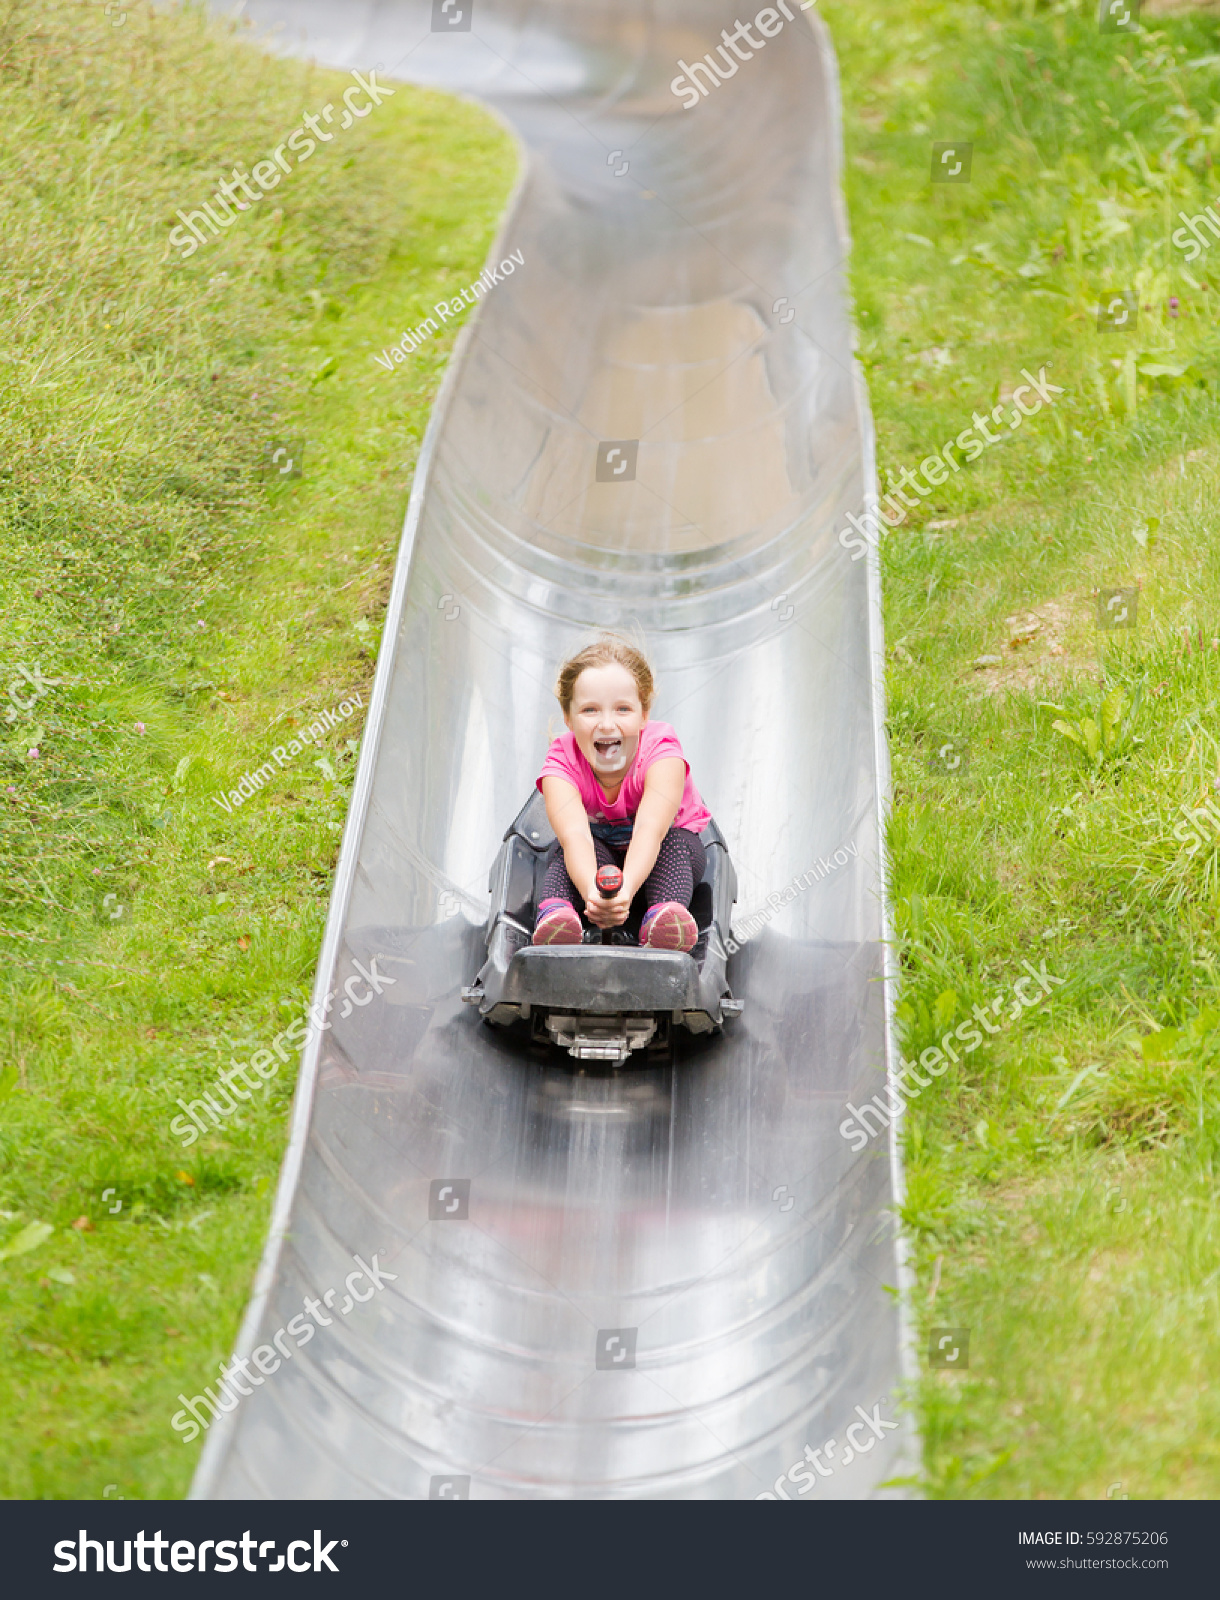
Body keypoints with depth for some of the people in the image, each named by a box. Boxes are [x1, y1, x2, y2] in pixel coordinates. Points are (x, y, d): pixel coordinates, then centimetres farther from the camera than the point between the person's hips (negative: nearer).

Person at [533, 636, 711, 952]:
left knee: (676, 843, -34)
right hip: (597, 853, 1)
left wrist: (624, 888, -66)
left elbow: (650, 829, -46)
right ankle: (554, 911, -56)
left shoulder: (660, 750, -29)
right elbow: (574, 834, -43)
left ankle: (666, 914, -59)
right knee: (567, 848, -32)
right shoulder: (562, 762, -26)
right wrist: (592, 892, -66)